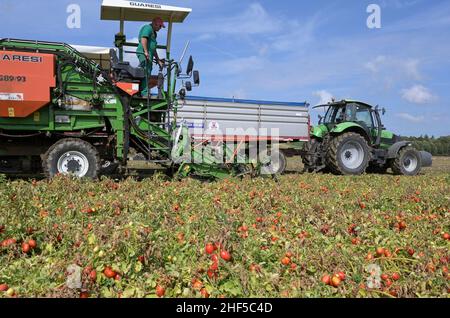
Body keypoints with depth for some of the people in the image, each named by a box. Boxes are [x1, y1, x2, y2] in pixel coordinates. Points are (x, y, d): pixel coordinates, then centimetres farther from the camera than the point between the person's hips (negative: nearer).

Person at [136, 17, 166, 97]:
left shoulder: (153, 32, 29)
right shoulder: (148, 28, -2)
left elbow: (153, 48, 31)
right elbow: (143, 39, -18)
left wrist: (158, 60, 29)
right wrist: (146, 52, -24)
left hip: (149, 55, 10)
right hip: (144, 54, -10)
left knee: (147, 74, 8)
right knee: (146, 73, -15)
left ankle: (143, 92, 11)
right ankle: (144, 93, -17)